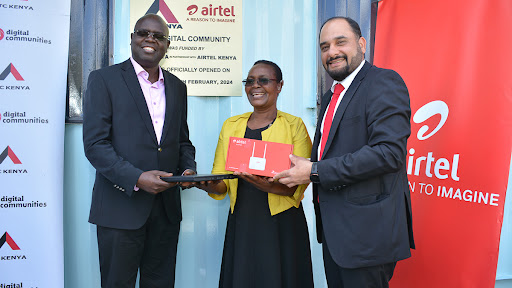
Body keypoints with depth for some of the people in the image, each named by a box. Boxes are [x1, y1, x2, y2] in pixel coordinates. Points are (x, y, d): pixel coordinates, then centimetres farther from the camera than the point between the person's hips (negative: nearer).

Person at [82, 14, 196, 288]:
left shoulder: (177, 87, 14)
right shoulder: (104, 79, -2)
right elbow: (95, 143, -10)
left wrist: (189, 169, -2)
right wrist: (136, 178, -20)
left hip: (166, 206, 5)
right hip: (120, 206, -4)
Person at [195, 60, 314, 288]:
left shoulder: (294, 125, -1)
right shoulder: (231, 125, 10)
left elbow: (299, 184, -8)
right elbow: (221, 180, 7)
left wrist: (269, 186, -27)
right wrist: (212, 186, -15)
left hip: (281, 224, -3)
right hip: (241, 221, 3)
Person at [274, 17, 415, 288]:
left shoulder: (384, 82, -11)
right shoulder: (332, 95, 17)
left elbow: (388, 151, -23)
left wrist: (315, 171, -21)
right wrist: (299, 168, 0)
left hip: (366, 230, -8)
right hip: (333, 227, 9)